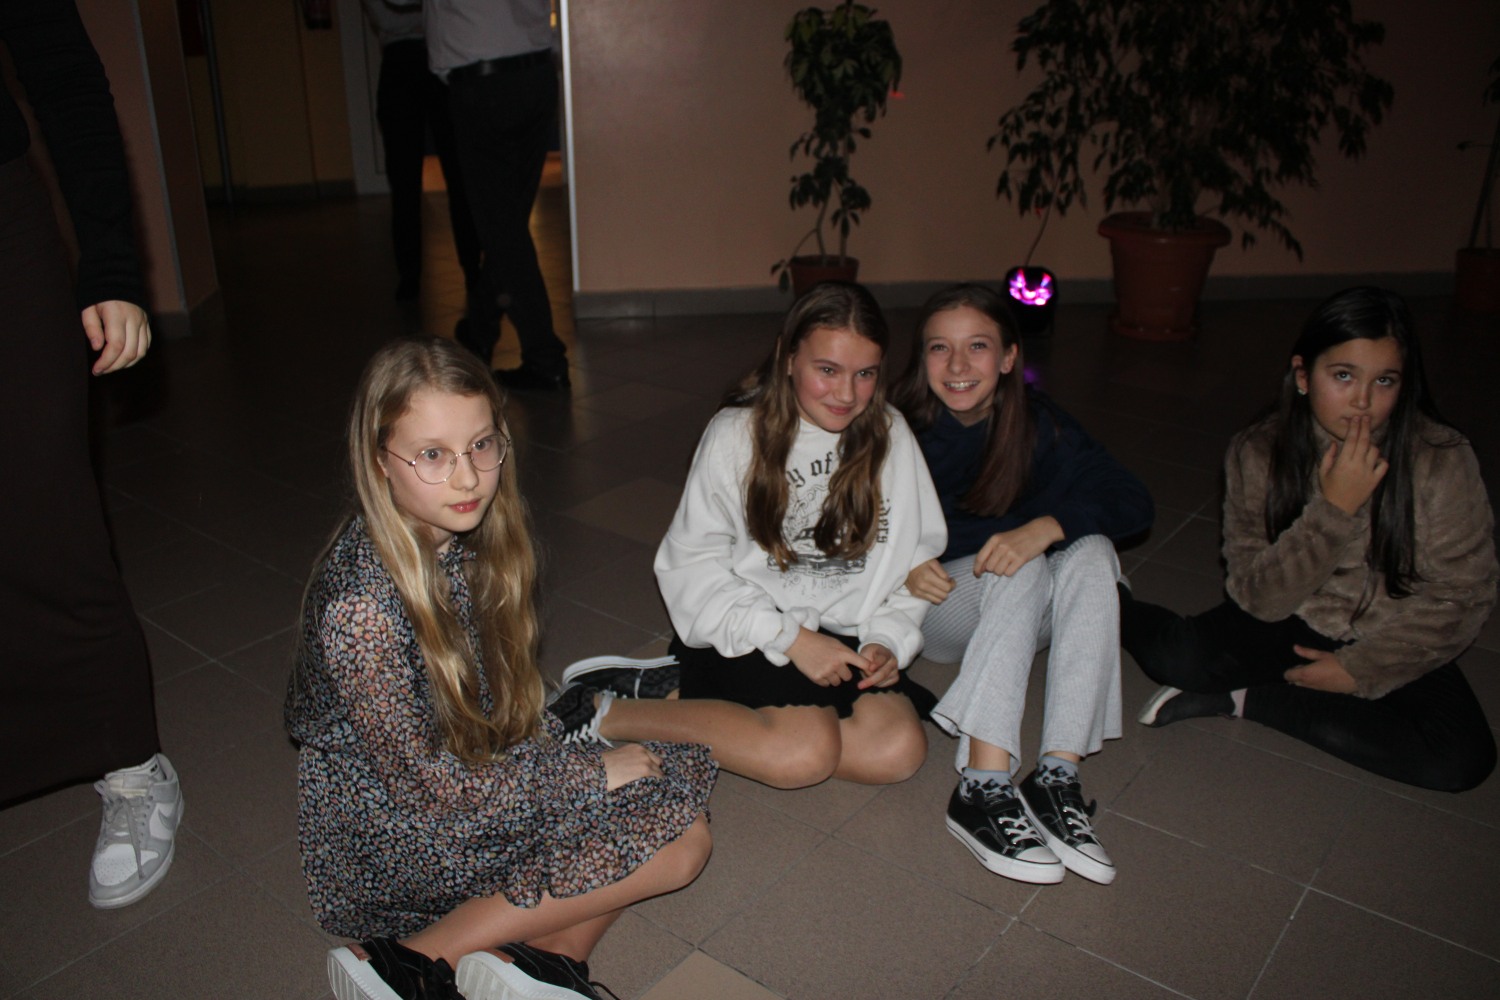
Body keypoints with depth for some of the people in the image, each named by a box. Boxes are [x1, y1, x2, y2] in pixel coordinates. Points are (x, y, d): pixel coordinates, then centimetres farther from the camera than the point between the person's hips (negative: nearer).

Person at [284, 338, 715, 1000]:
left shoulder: (469, 537, -5)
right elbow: (429, 783, -21)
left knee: (681, 770, 1)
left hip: (481, 776, 8)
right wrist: (590, 773, -14)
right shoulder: (360, 605, -29)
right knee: (676, 844, -12)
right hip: (395, 840, -7)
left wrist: (560, 759, -9)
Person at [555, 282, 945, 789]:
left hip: (845, 634, 5)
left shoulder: (891, 437, 4)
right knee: (804, 753, -29)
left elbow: (917, 555, 8)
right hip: (748, 635, -5)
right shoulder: (736, 434, -7)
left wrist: (889, 640, -9)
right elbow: (691, 565, -8)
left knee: (899, 751, -21)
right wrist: (789, 637, -17)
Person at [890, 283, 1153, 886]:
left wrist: (1043, 528, -36)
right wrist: (904, 568, -28)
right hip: (932, 606, -3)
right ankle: (982, 788, -41)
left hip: (1022, 621, 3)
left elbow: (1134, 503, -18)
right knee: (1023, 570, -32)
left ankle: (1058, 774, -34)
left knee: (1092, 552, -27)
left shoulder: (1037, 425, -9)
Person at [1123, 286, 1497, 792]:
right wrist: (1334, 509, -30)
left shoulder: (1442, 462, -16)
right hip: (1290, 622, -2)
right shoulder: (1257, 452, -14)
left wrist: (1360, 669, -15)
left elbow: (1459, 597, -9)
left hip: (1393, 643, 2)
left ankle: (1246, 699, -16)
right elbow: (1260, 596, -18)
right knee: (1176, 657, -31)